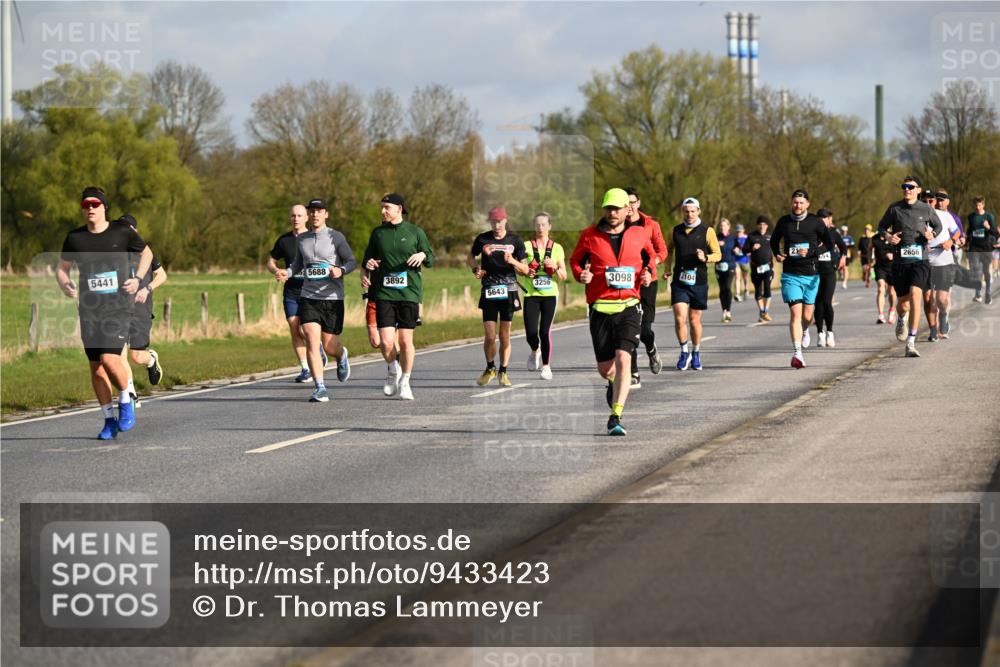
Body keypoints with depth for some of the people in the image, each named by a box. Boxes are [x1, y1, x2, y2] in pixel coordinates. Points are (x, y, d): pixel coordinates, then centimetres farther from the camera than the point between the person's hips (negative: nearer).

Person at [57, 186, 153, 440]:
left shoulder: (123, 232, -3)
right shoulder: (75, 238, 3)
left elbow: (146, 253, 13)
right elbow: (62, 268, 12)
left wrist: (138, 279, -3)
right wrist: (64, 285, -10)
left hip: (119, 307, -3)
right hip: (89, 309, 3)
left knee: (109, 358, -18)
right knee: (95, 366, 5)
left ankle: (126, 402, 8)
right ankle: (109, 420, 18)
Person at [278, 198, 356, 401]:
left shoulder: (335, 237, -2)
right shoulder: (301, 239, 10)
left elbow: (352, 261, -2)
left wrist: (341, 270, -23)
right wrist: (287, 272, 4)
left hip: (332, 298, -2)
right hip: (308, 297, 2)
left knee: (330, 347, 2)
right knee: (311, 341, -13)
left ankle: (342, 356, 41)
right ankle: (320, 389, -9)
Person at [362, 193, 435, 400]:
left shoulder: (415, 232, 5)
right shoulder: (378, 233, 10)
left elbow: (431, 260, 9)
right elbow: (367, 260, 18)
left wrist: (422, 255, -12)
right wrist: (364, 272, -2)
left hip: (409, 293, -1)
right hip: (383, 293, 1)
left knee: (405, 340, -1)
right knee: (386, 342, -9)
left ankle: (405, 382, 16)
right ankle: (393, 370, 20)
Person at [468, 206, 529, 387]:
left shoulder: (515, 240, 3)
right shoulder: (482, 239, 5)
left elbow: (525, 270, 5)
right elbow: (470, 257, 22)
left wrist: (513, 261, -15)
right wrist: (476, 269, 1)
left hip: (508, 290, 0)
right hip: (488, 291, 0)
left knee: (505, 336, 2)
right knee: (489, 336, -5)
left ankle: (503, 372, 15)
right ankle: (490, 369, 17)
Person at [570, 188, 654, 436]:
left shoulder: (639, 234, 5)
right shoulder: (590, 236, 2)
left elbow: (651, 255, 23)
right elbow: (575, 259, 15)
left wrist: (648, 273, 4)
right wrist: (580, 274, -6)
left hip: (629, 306, -1)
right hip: (600, 308, 1)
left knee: (623, 359, -18)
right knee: (605, 368, 5)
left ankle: (615, 417, -16)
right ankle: (614, 383, 45)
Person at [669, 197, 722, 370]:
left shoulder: (707, 231, 2)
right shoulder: (675, 231, 9)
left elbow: (718, 254, 3)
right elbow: (668, 251, 24)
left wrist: (705, 258, -17)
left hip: (699, 282, -1)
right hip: (679, 282, 1)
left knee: (695, 320, 6)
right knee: (680, 318, -12)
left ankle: (696, 353, 24)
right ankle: (685, 352, 4)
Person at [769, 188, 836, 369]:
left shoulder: (815, 222, -1)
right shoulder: (784, 222, 5)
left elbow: (829, 243, -1)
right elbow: (774, 240, 22)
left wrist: (811, 252, -15)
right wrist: (777, 254, 2)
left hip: (811, 274, 0)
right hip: (790, 274, 0)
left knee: (807, 316, 9)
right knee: (795, 313, -14)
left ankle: (805, 331, 45)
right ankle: (797, 353, -17)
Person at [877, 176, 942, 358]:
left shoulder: (926, 209, 3)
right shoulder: (894, 208, 3)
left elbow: (938, 225, 19)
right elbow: (882, 226, 15)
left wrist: (932, 234, -3)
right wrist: (888, 236, -7)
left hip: (920, 260, -1)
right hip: (900, 261, 1)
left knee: (915, 295, -20)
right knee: (902, 302, 8)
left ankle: (911, 342, -18)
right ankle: (902, 319, 49)